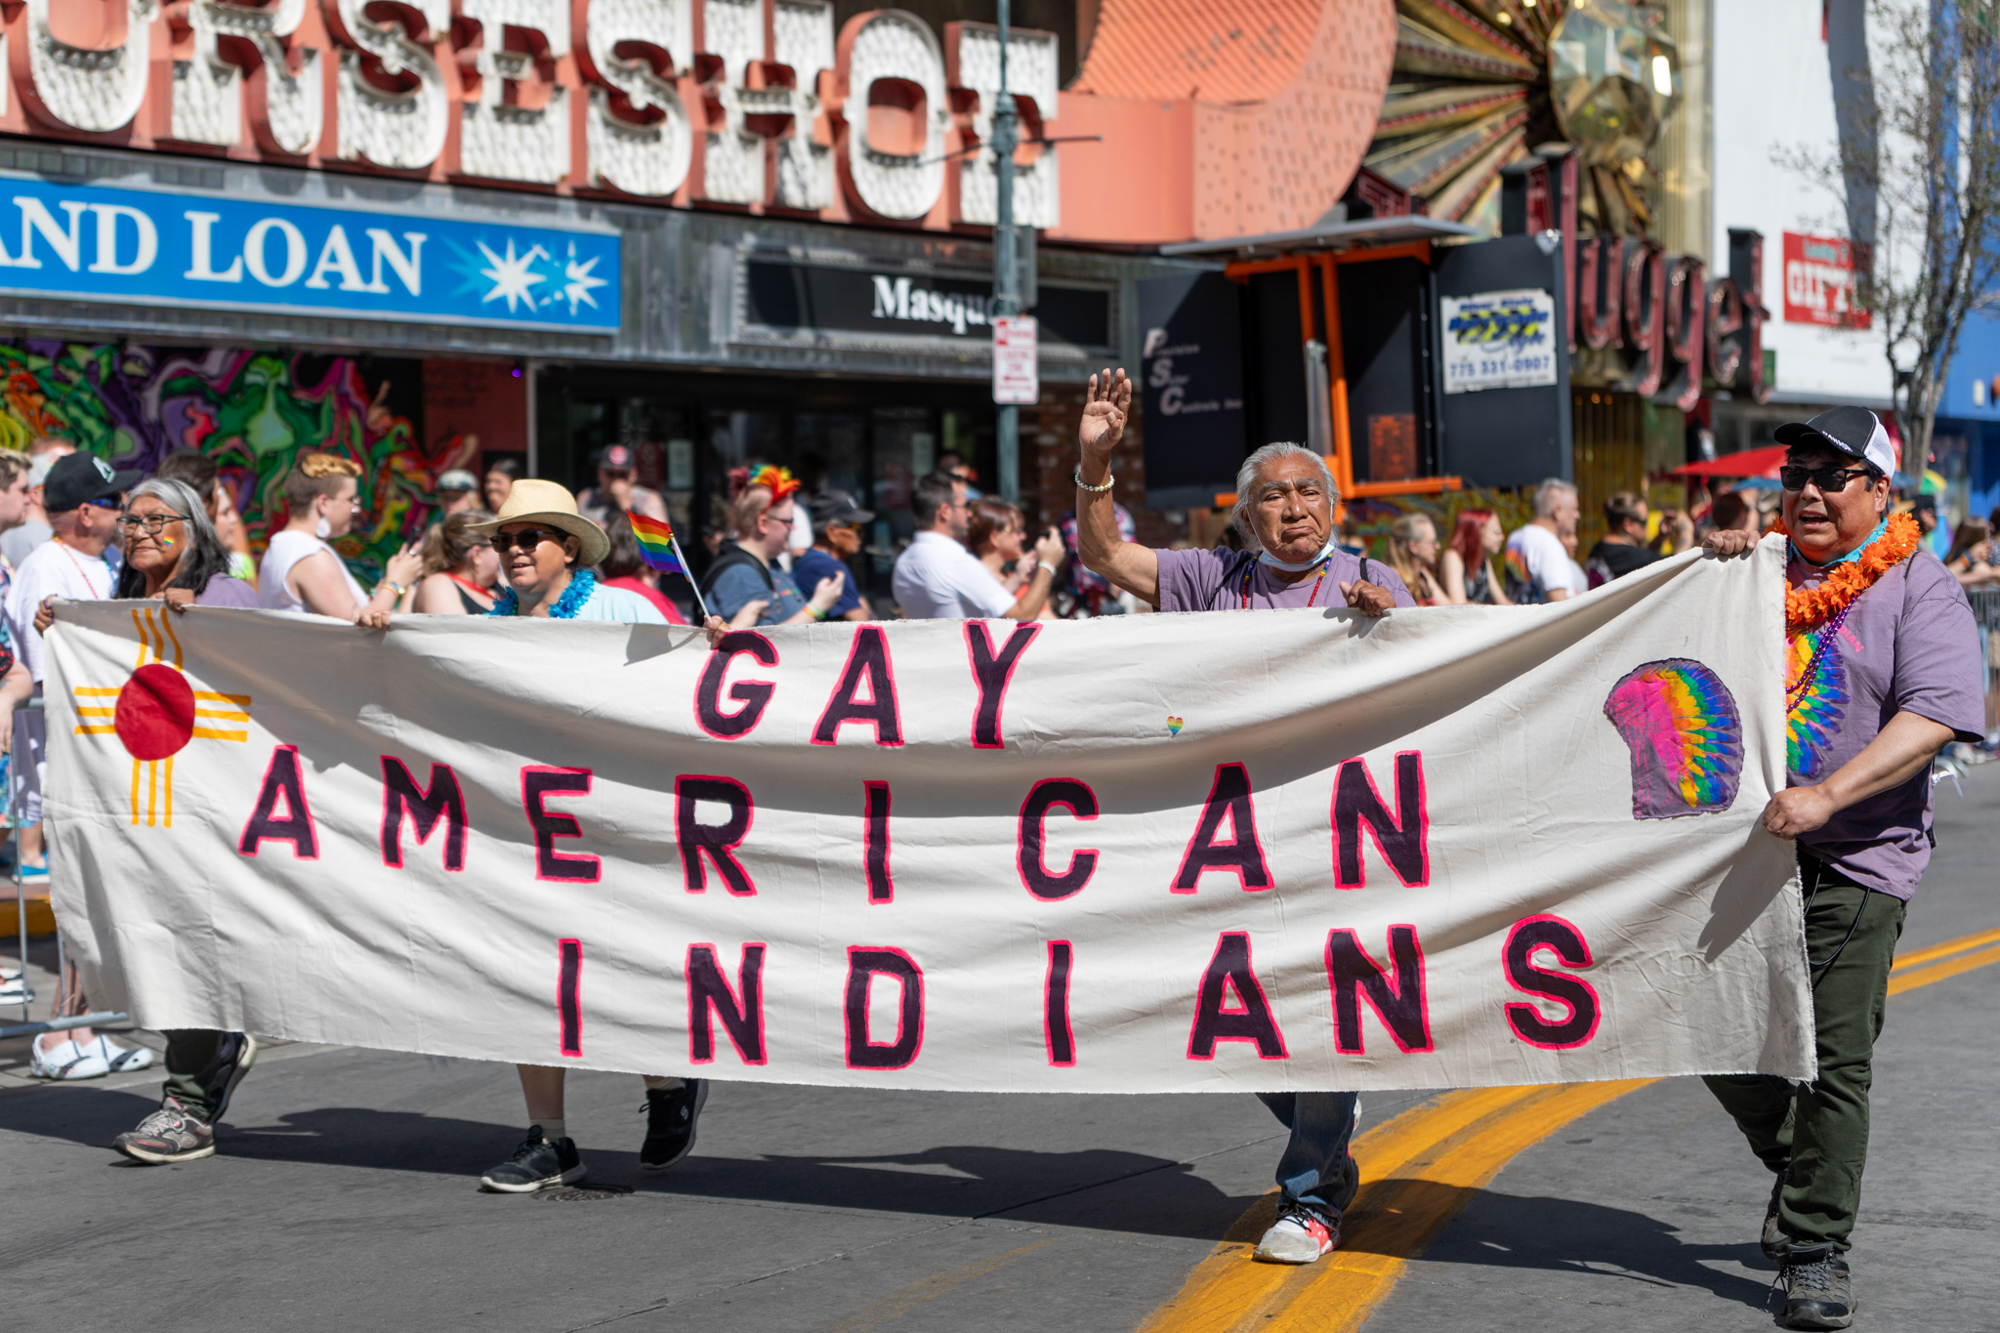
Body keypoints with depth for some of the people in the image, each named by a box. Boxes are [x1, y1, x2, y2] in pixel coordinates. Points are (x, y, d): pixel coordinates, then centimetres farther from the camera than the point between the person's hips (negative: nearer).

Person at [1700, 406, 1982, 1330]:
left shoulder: (1921, 588, -3)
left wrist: (1825, 795, -26)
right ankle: (1794, 1165, 36)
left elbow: (1932, 717, -15)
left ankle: (1815, 1251, 6)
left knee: (1835, 1060, -5)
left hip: (1854, 862, -5)